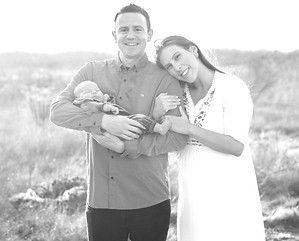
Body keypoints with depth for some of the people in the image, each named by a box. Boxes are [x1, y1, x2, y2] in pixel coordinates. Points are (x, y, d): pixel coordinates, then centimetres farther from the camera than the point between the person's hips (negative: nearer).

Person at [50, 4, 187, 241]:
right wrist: (104, 121, -19)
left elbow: (179, 137, -8)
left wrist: (127, 146, -18)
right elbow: (57, 110, -4)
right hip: (100, 202, 1)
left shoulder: (165, 80, -2)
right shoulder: (93, 72, 6)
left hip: (151, 204, -1)